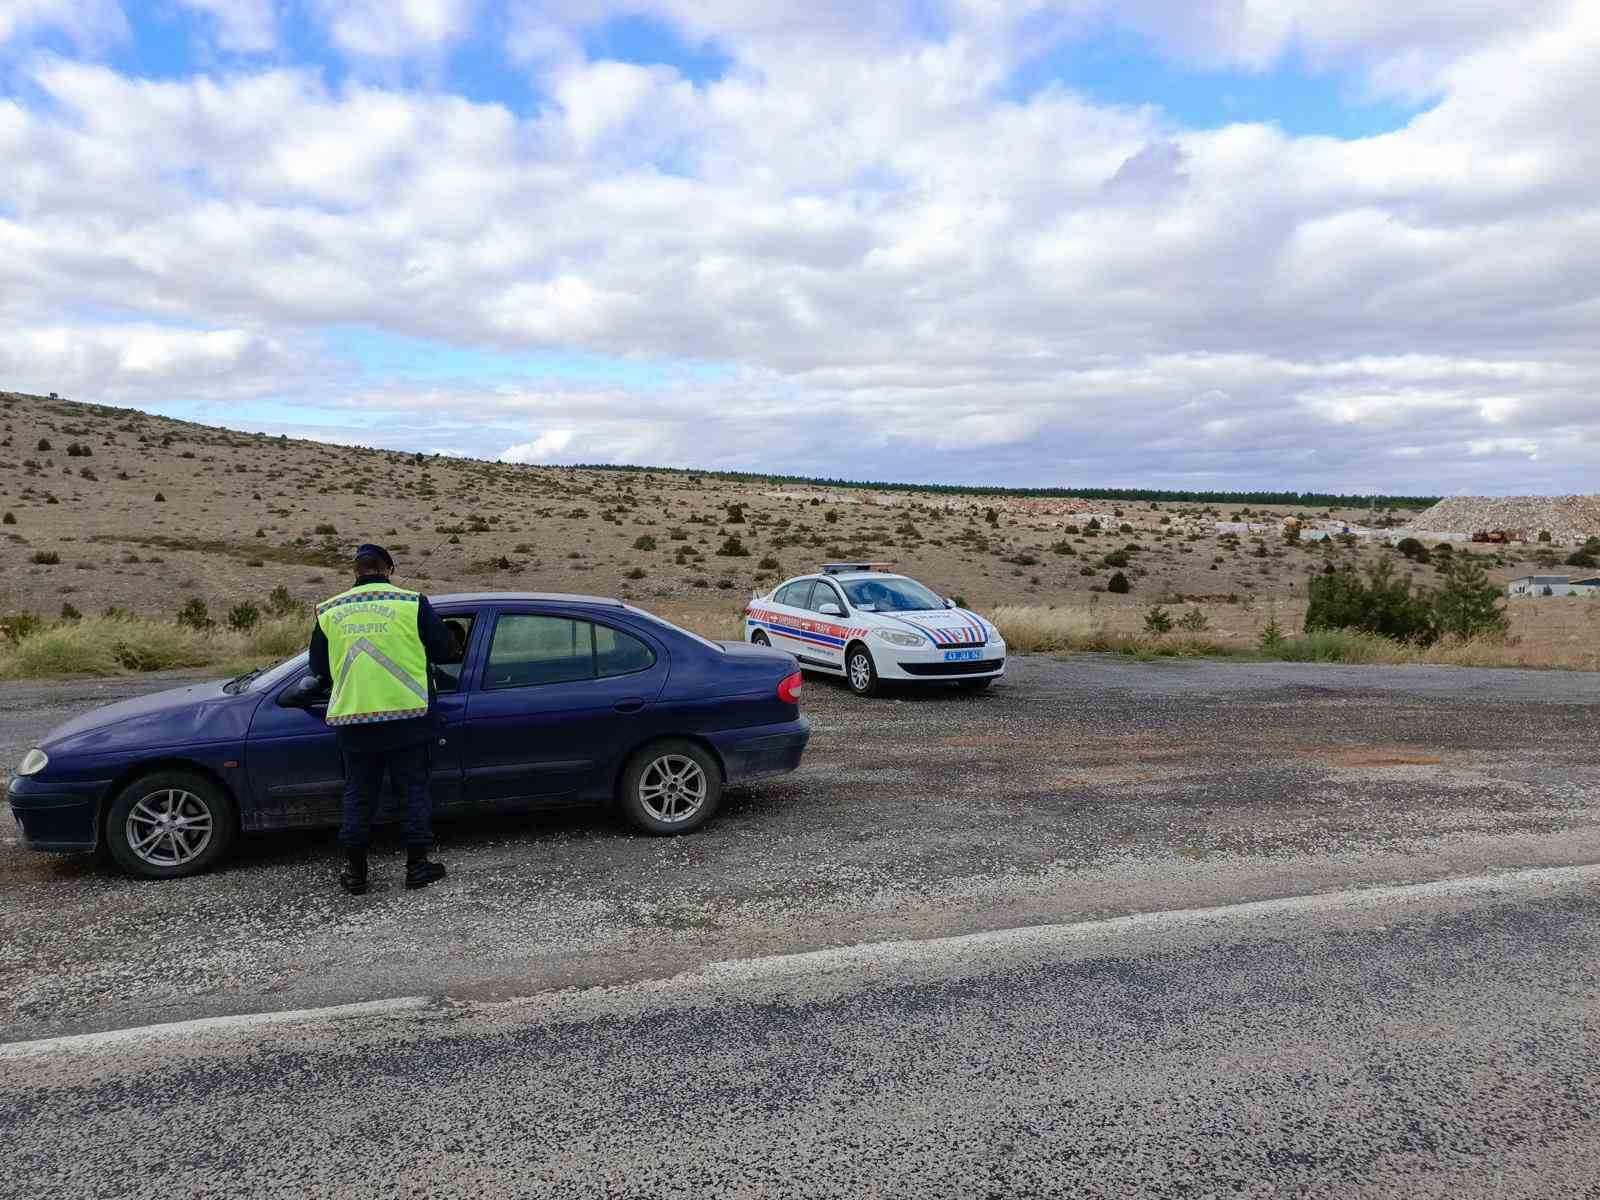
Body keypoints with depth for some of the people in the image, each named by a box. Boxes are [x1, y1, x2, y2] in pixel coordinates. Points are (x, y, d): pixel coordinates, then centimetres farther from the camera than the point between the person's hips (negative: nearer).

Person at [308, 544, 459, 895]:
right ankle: (417, 865, 13)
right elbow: (446, 650, -3)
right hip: (406, 717, -2)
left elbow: (318, 665, 13)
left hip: (353, 719, 3)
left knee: (358, 794, 14)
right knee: (414, 789, 10)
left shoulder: (329, 612, 4)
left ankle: (355, 871, 18)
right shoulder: (411, 604, -6)